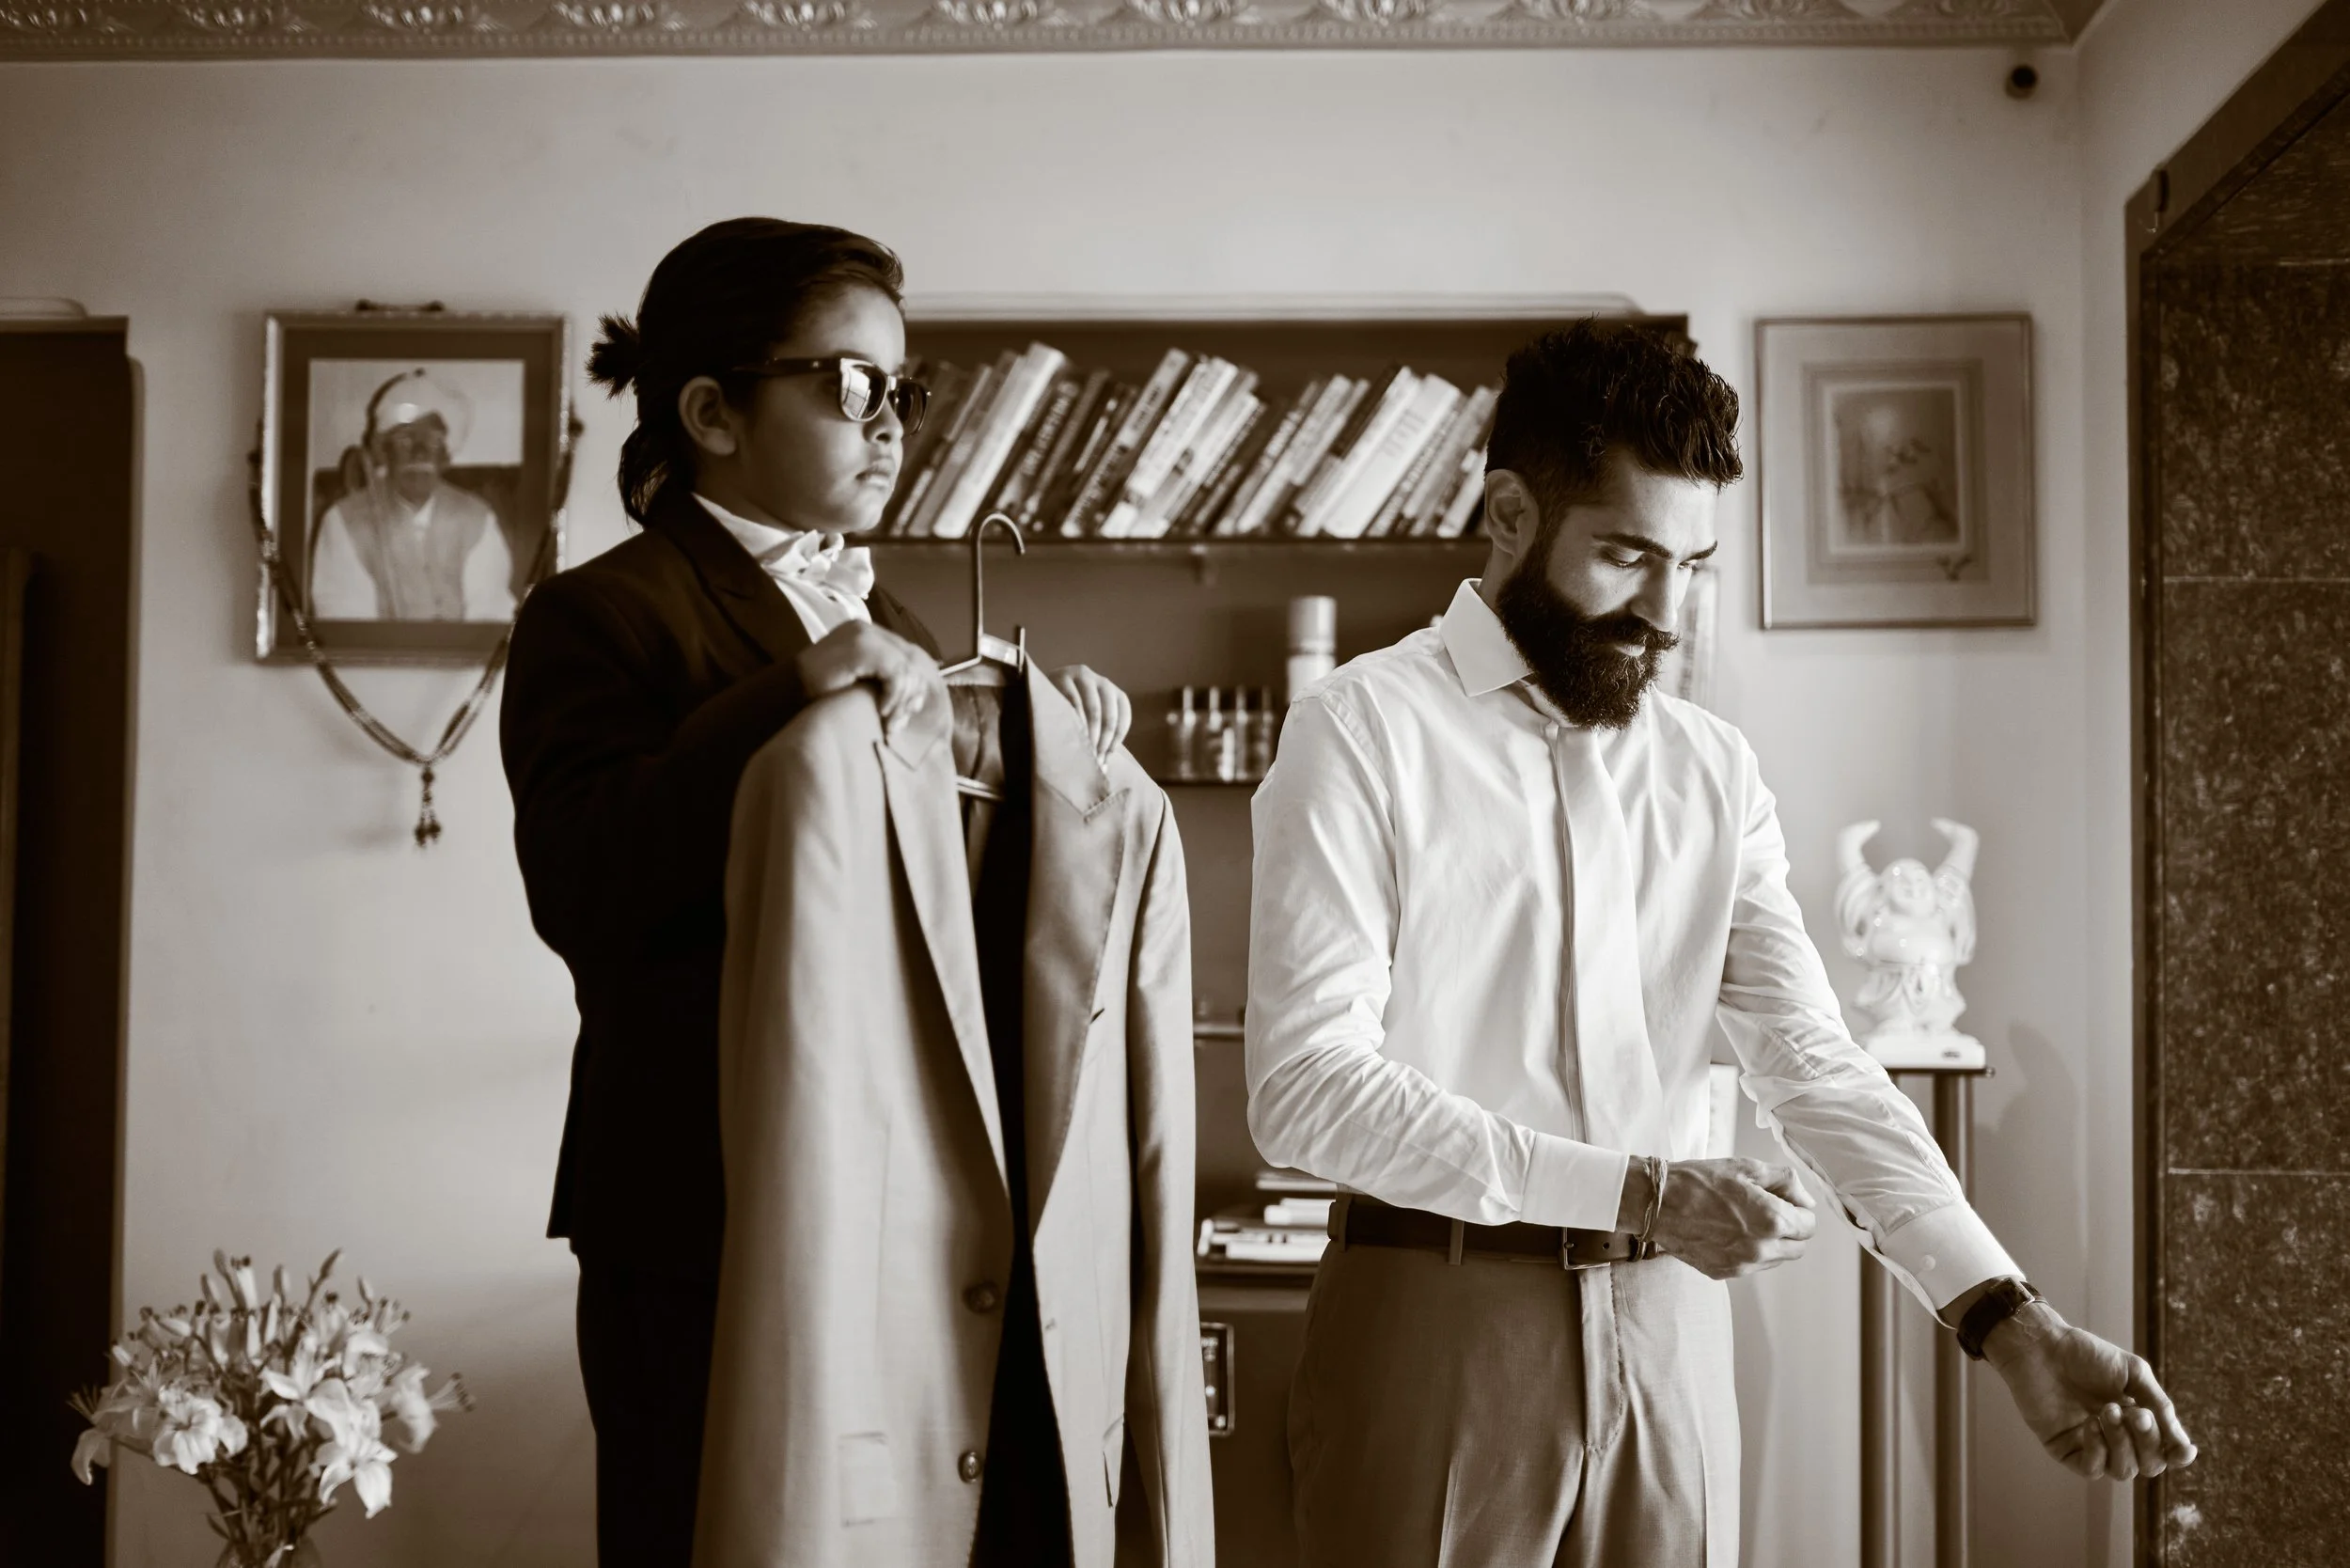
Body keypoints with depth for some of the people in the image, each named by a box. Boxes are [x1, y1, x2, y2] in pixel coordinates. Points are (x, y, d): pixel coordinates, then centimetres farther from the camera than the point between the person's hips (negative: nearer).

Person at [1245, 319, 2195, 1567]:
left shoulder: (1714, 774, 8)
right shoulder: (1362, 734, -7)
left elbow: (1810, 1061, 1)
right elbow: (1306, 1085, -15)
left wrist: (2006, 1319, -12)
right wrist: (1637, 1189, -20)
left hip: (1667, 1325, 4)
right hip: (1436, 1321, -4)